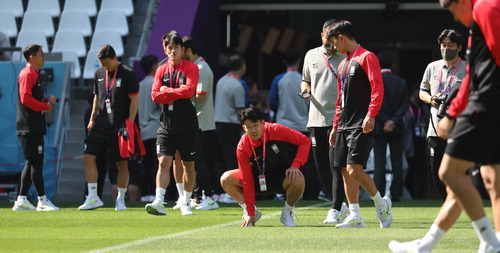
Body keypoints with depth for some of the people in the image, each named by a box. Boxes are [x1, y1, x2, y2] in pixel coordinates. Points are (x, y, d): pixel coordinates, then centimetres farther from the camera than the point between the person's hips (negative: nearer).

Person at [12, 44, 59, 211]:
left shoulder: (34, 74, 20)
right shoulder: (27, 74, -11)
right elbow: (25, 98, -20)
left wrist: (47, 101, 9)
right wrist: (46, 106, -14)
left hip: (34, 127, 10)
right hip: (29, 127, -10)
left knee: (32, 163, 11)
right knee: (36, 162, -8)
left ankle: (21, 200, 13)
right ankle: (42, 200, -7)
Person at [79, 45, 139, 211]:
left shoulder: (127, 74, -6)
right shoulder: (99, 74, 11)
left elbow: (134, 100, -6)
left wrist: (129, 124, -12)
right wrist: (92, 119, 14)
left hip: (119, 127, -5)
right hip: (100, 125, 5)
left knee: (122, 163, 1)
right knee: (88, 157, -6)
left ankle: (121, 199, 14)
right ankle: (93, 198, -2)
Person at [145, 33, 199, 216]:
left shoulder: (191, 68, -1)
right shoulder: (161, 70, 8)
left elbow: (189, 91, -16)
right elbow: (155, 96, -2)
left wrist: (167, 91, -7)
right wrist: (177, 94, -11)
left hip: (187, 126, -2)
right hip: (166, 124, 2)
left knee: (188, 165, 8)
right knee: (164, 162, -11)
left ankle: (186, 202, 22)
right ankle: (159, 203, -20)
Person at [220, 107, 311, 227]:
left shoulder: (277, 130, -23)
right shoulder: (243, 147, -21)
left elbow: (305, 141, -13)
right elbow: (247, 181, -19)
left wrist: (295, 165, -27)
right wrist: (250, 213, -21)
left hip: (282, 177, -1)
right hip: (258, 179, 1)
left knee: (298, 179, -36)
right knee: (226, 179, -19)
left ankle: (287, 213, -7)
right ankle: (252, 211, 1)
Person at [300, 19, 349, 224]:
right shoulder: (311, 56, 12)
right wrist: (305, 88, 3)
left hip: (338, 120, -5)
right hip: (316, 120, 5)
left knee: (336, 165, -11)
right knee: (321, 167, 8)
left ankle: (335, 210, -8)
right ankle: (339, 206, 21)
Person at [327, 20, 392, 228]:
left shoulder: (366, 58, -5)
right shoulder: (343, 64, 21)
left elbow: (377, 89, -15)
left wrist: (371, 116, -25)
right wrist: (335, 127, 22)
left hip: (361, 126, -9)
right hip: (344, 125, 9)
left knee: (354, 169, -16)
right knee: (346, 171, 3)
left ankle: (381, 203, 4)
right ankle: (355, 217, 5)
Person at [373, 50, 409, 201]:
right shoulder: (401, 83, 4)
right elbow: (404, 105, -2)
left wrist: (385, 121, -8)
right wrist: (393, 121, -9)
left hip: (379, 127, -2)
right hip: (397, 128, 2)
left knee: (379, 162, -1)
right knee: (397, 162, 6)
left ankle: (378, 194, -6)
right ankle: (396, 194, 3)